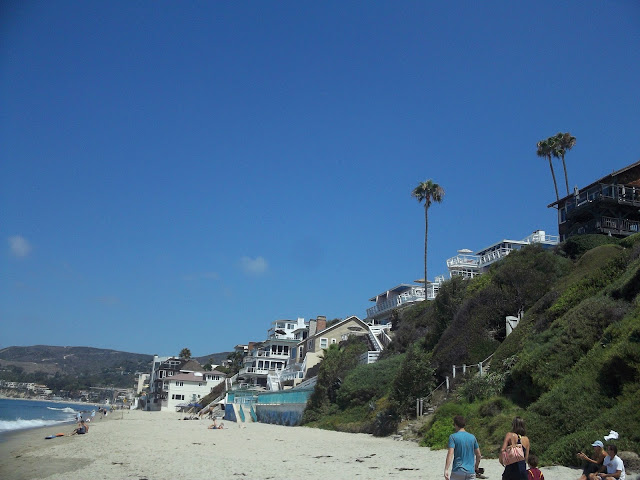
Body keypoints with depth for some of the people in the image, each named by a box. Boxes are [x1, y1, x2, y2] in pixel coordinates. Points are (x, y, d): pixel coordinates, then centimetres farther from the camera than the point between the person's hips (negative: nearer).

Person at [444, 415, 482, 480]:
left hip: (458, 471, -3)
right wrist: (476, 467, 29)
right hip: (470, 472, 3)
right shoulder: (472, 437, 7)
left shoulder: (453, 437, -6)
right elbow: (479, 455, 12)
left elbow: (450, 454, -16)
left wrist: (446, 470, -19)